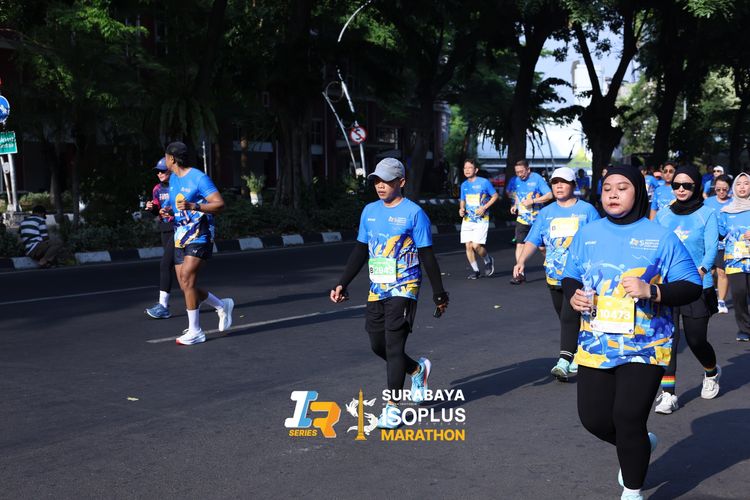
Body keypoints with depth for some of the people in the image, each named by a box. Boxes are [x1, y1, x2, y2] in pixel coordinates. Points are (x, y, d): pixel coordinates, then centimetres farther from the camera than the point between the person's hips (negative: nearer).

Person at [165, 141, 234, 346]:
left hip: (199, 237, -8)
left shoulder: (199, 178, -11)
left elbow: (220, 204, -16)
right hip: (180, 238, 8)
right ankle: (222, 306, 26)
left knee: (187, 279, -19)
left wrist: (193, 206, -29)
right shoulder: (173, 179, 14)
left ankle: (195, 331, -11)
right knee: (186, 287, 4)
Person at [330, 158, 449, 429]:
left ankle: (393, 405, 3)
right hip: (377, 289, 6)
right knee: (378, 345, 10)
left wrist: (439, 294, -4)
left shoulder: (414, 213, -8)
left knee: (394, 345, -8)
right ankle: (418, 369, 36)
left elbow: (427, 257, -6)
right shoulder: (370, 211, 9)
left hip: (403, 288, -6)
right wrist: (342, 284, 9)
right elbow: (360, 251, 15)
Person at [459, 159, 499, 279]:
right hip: (467, 220, 5)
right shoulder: (464, 185, 9)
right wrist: (461, 209, 0)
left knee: (476, 245, -15)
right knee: (468, 246, 0)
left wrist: (484, 207, -12)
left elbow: (495, 196, 0)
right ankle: (475, 270, 15)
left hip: (481, 220, -5)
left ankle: (488, 261, 15)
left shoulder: (484, 182, -7)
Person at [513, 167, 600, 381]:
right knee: (566, 319, 13)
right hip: (554, 277, 5)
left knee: (569, 317, -17)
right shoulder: (546, 213, 9)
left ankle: (564, 361, -20)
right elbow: (533, 240, 2)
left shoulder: (587, 210, 0)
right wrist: (521, 261, -14)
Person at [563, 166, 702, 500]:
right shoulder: (587, 234, 7)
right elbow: (570, 276, 17)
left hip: (643, 347, -4)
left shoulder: (661, 237, -4)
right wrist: (573, 295, -5)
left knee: (628, 420, -7)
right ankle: (639, 446, 41)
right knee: (593, 418, 7)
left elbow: (692, 287, -3)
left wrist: (651, 291, -19)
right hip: (595, 344, 4)